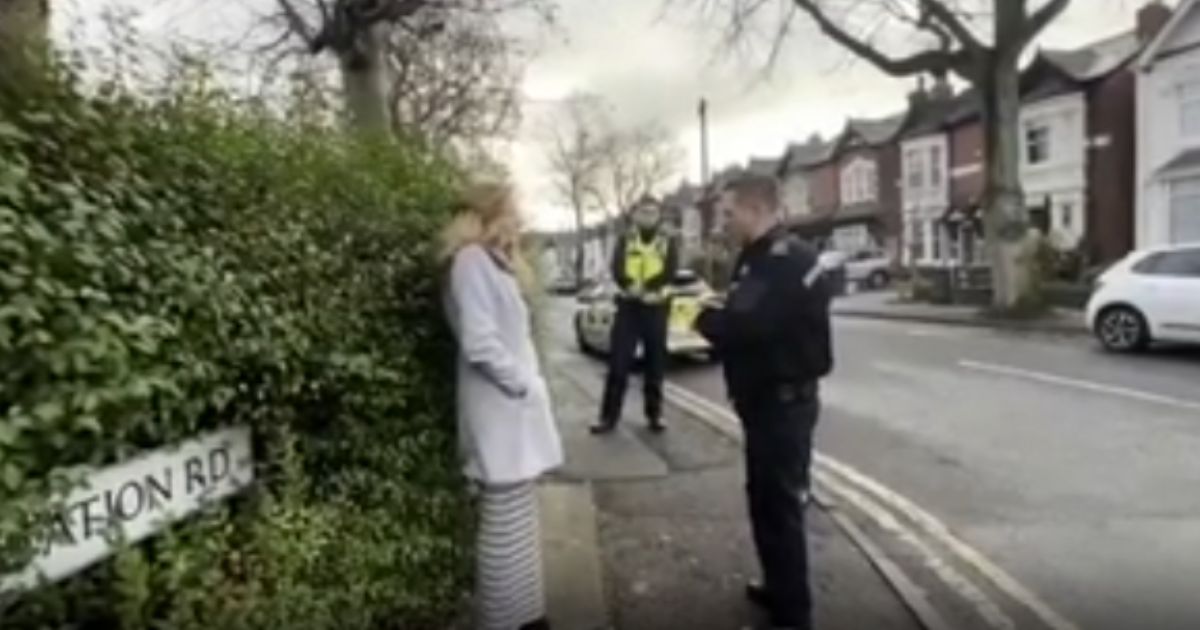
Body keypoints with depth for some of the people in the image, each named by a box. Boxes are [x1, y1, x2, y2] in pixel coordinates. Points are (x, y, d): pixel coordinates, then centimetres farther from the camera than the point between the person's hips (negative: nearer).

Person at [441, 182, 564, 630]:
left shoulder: (495, 263, 18)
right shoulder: (472, 260, -13)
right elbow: (479, 342, -22)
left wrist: (529, 384, 7)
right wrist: (523, 384, -13)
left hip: (515, 407, 10)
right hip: (500, 410, -10)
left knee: (519, 520, 16)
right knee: (505, 525, -1)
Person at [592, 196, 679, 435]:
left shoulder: (668, 242, 6)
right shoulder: (625, 240, 8)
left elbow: (670, 272, -10)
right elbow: (617, 270, -7)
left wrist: (646, 287, -27)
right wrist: (631, 286, -28)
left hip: (656, 308, 0)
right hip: (628, 307, 0)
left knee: (655, 364, 8)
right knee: (618, 363, -2)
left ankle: (655, 414, 19)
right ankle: (608, 416, 5)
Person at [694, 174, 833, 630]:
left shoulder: (786, 261, -21)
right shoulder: (763, 257, 13)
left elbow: (745, 325, -32)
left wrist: (703, 316, -14)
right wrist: (715, 306, -3)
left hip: (783, 399, -10)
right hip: (768, 397, 10)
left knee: (780, 502, 0)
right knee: (767, 496, 20)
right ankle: (780, 588, 36)